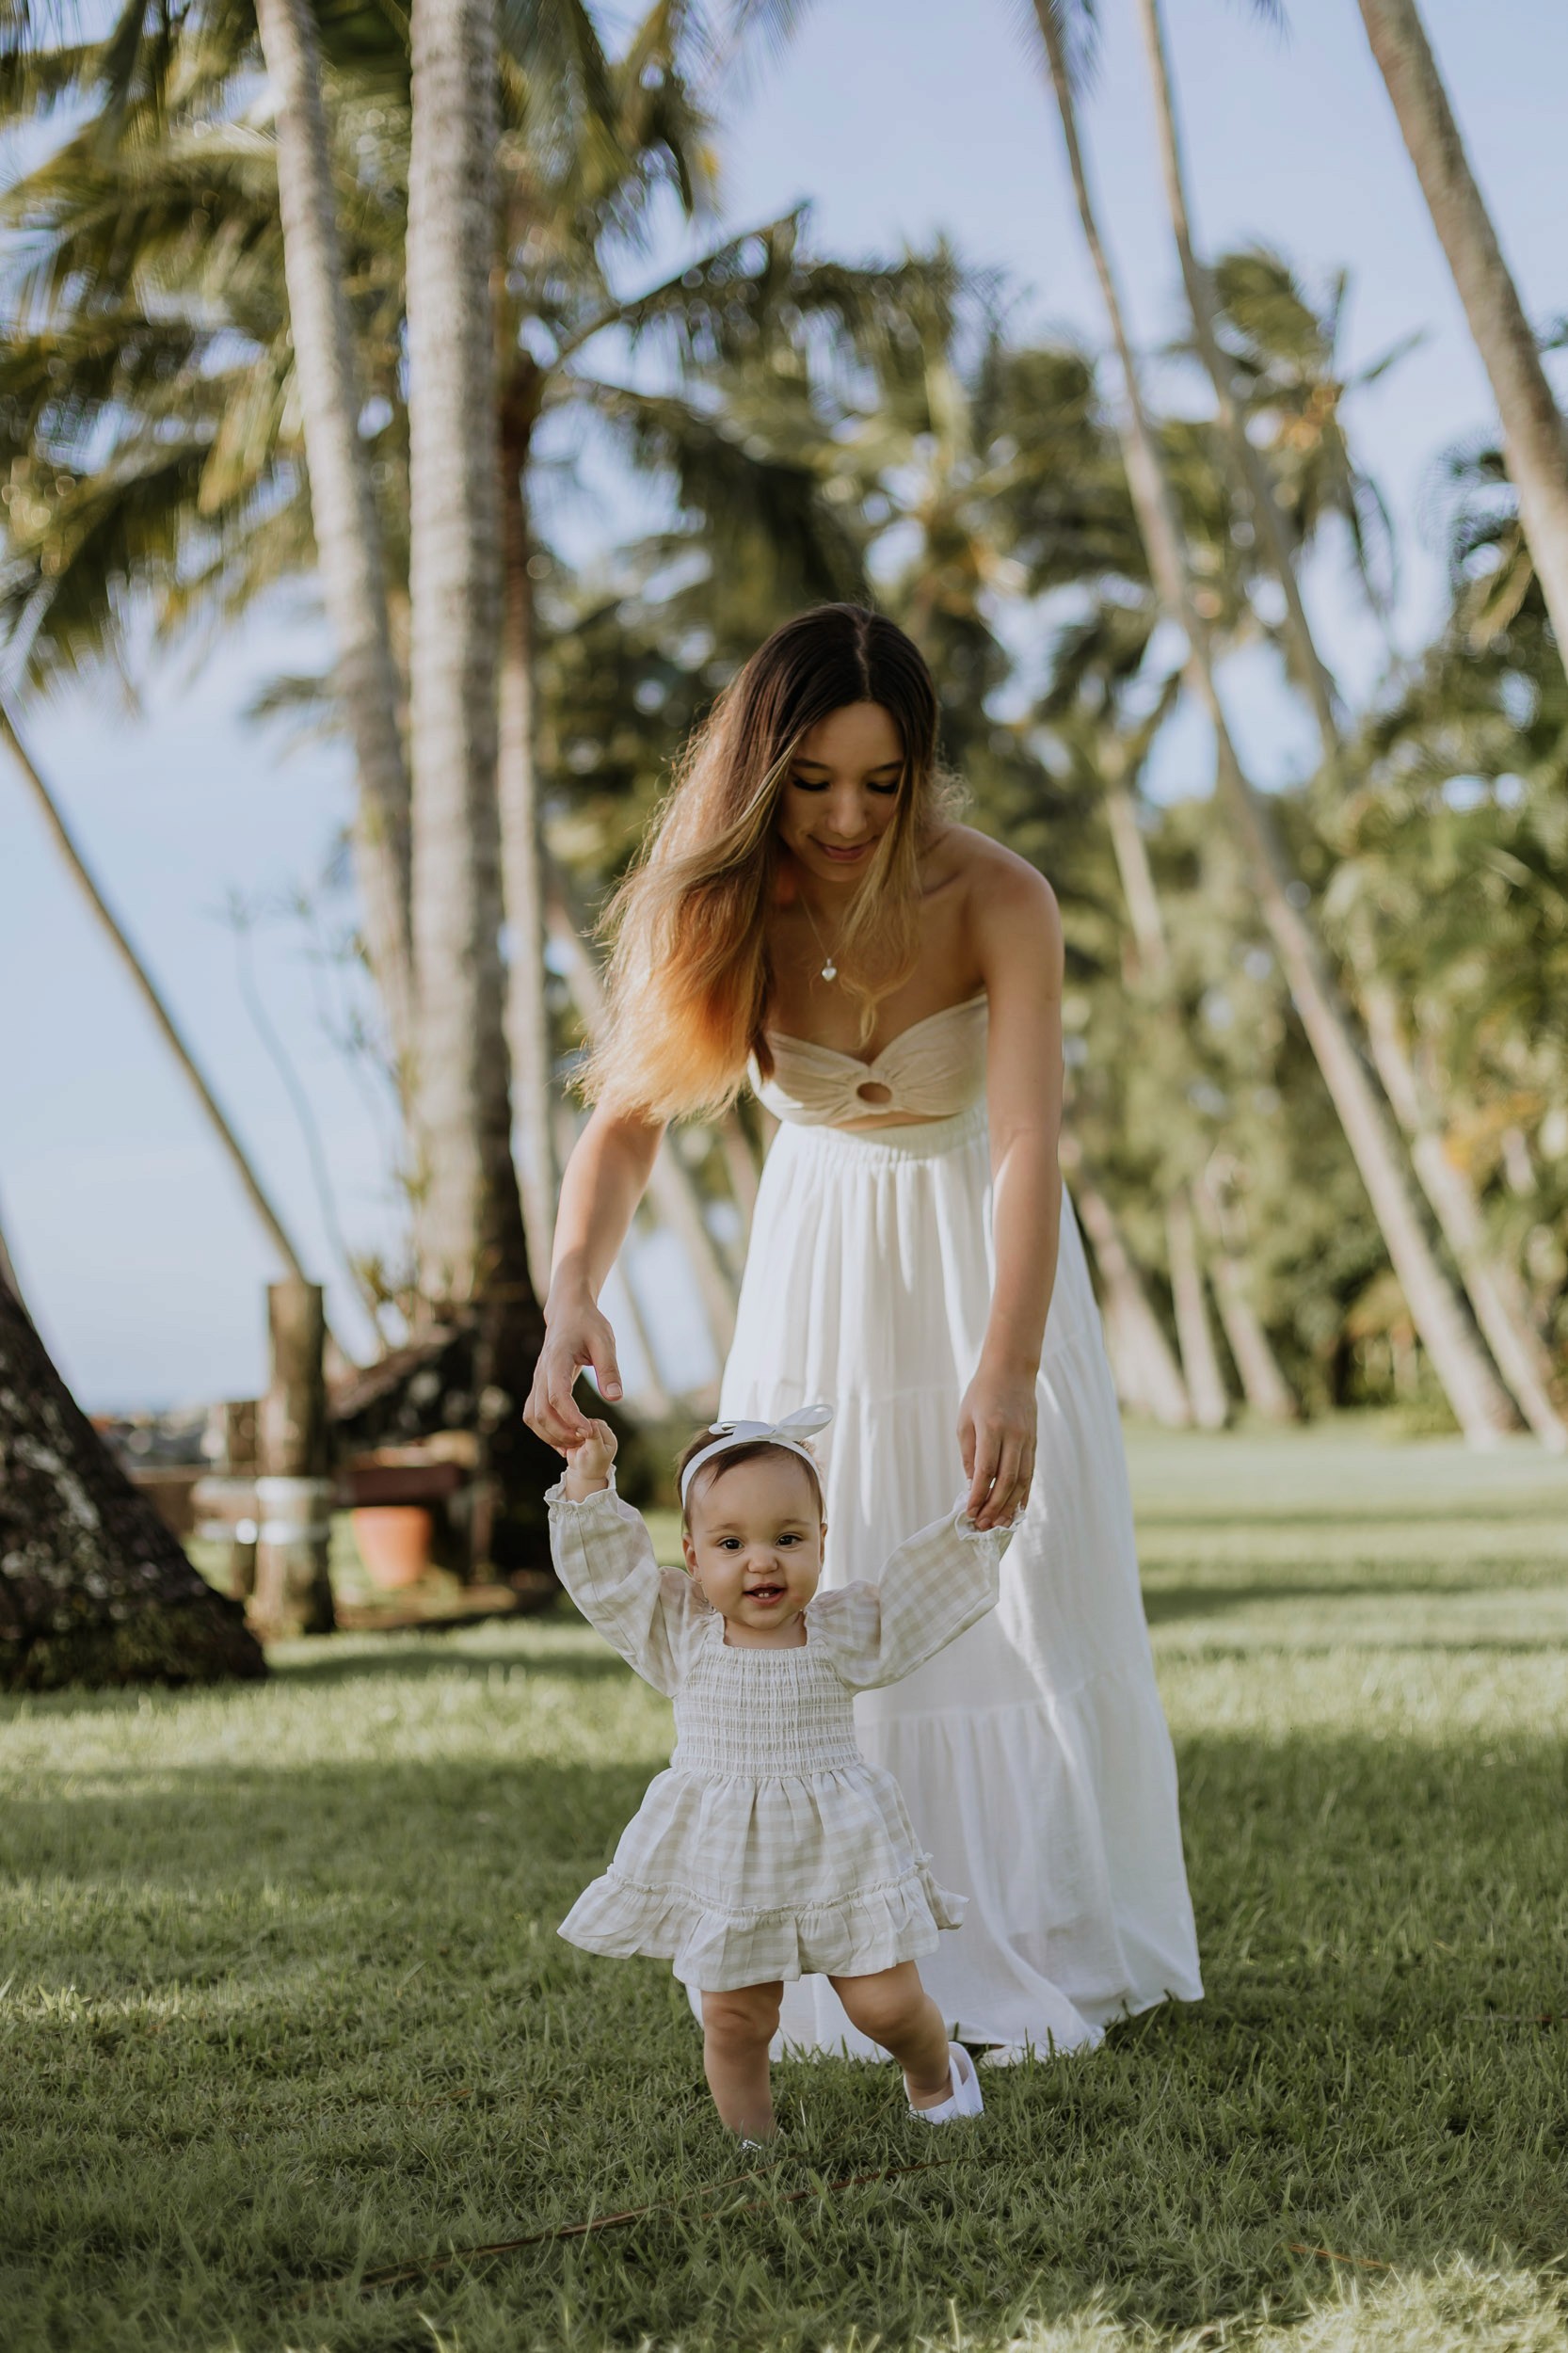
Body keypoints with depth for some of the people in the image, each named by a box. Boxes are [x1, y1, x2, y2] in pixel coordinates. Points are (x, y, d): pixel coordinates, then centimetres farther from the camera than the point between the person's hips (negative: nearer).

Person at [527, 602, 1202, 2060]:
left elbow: (1028, 1147, -37)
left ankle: (1043, 1956, 8)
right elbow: (624, 1125, -22)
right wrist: (571, 1297, -41)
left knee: (1024, 1594, -4)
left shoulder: (994, 901, -28)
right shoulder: (723, 910, -19)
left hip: (979, 1241, -2)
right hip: (820, 1242, 2)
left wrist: (1007, 1368, -50)